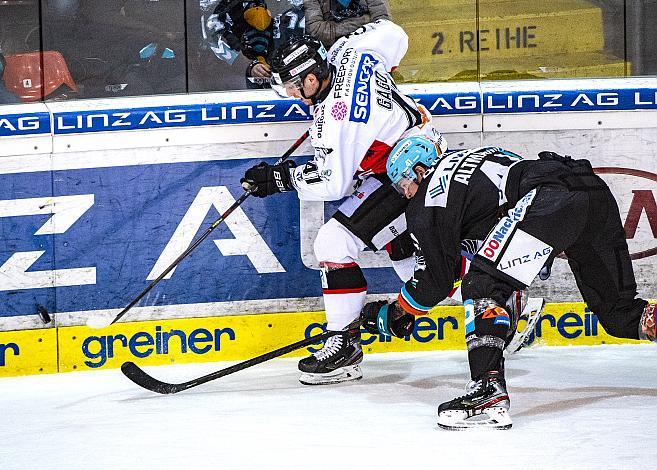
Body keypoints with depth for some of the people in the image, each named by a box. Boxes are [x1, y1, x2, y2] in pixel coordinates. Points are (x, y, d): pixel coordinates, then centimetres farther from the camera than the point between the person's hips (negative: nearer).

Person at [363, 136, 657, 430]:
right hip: (598, 193, 8)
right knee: (618, 313, 19)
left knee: (482, 285, -4)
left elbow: (434, 283, 16)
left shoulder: (426, 201, 11)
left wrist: (393, 312, 31)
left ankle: (489, 393, -17)